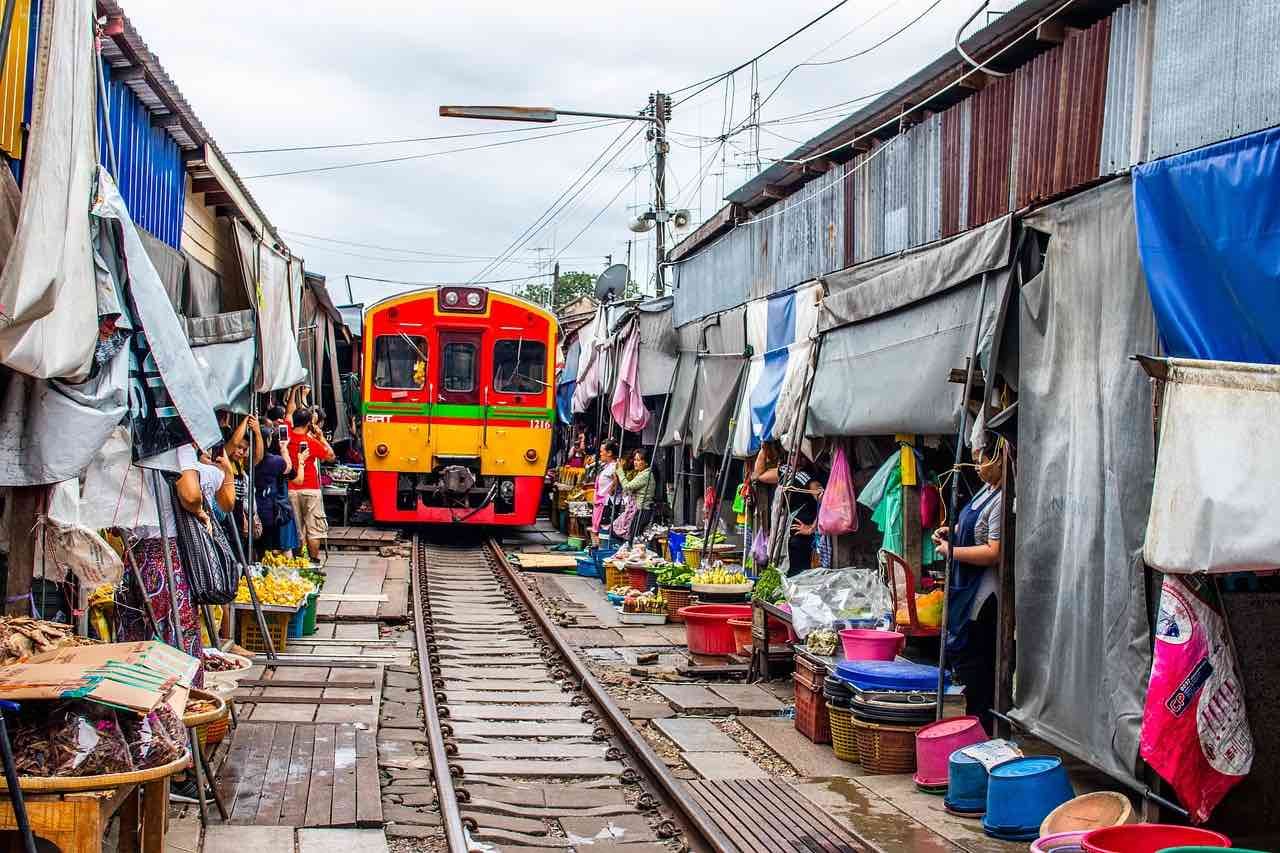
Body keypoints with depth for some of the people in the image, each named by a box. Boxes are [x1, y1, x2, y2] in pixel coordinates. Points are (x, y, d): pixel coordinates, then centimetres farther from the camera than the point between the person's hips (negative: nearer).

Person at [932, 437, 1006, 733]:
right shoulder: (987, 489, 10)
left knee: (976, 668, -2)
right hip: (968, 591, 10)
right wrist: (952, 532, 9)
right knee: (964, 659, 17)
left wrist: (951, 551, -15)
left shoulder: (1003, 499, -22)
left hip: (984, 597, -10)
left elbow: (994, 553, -26)